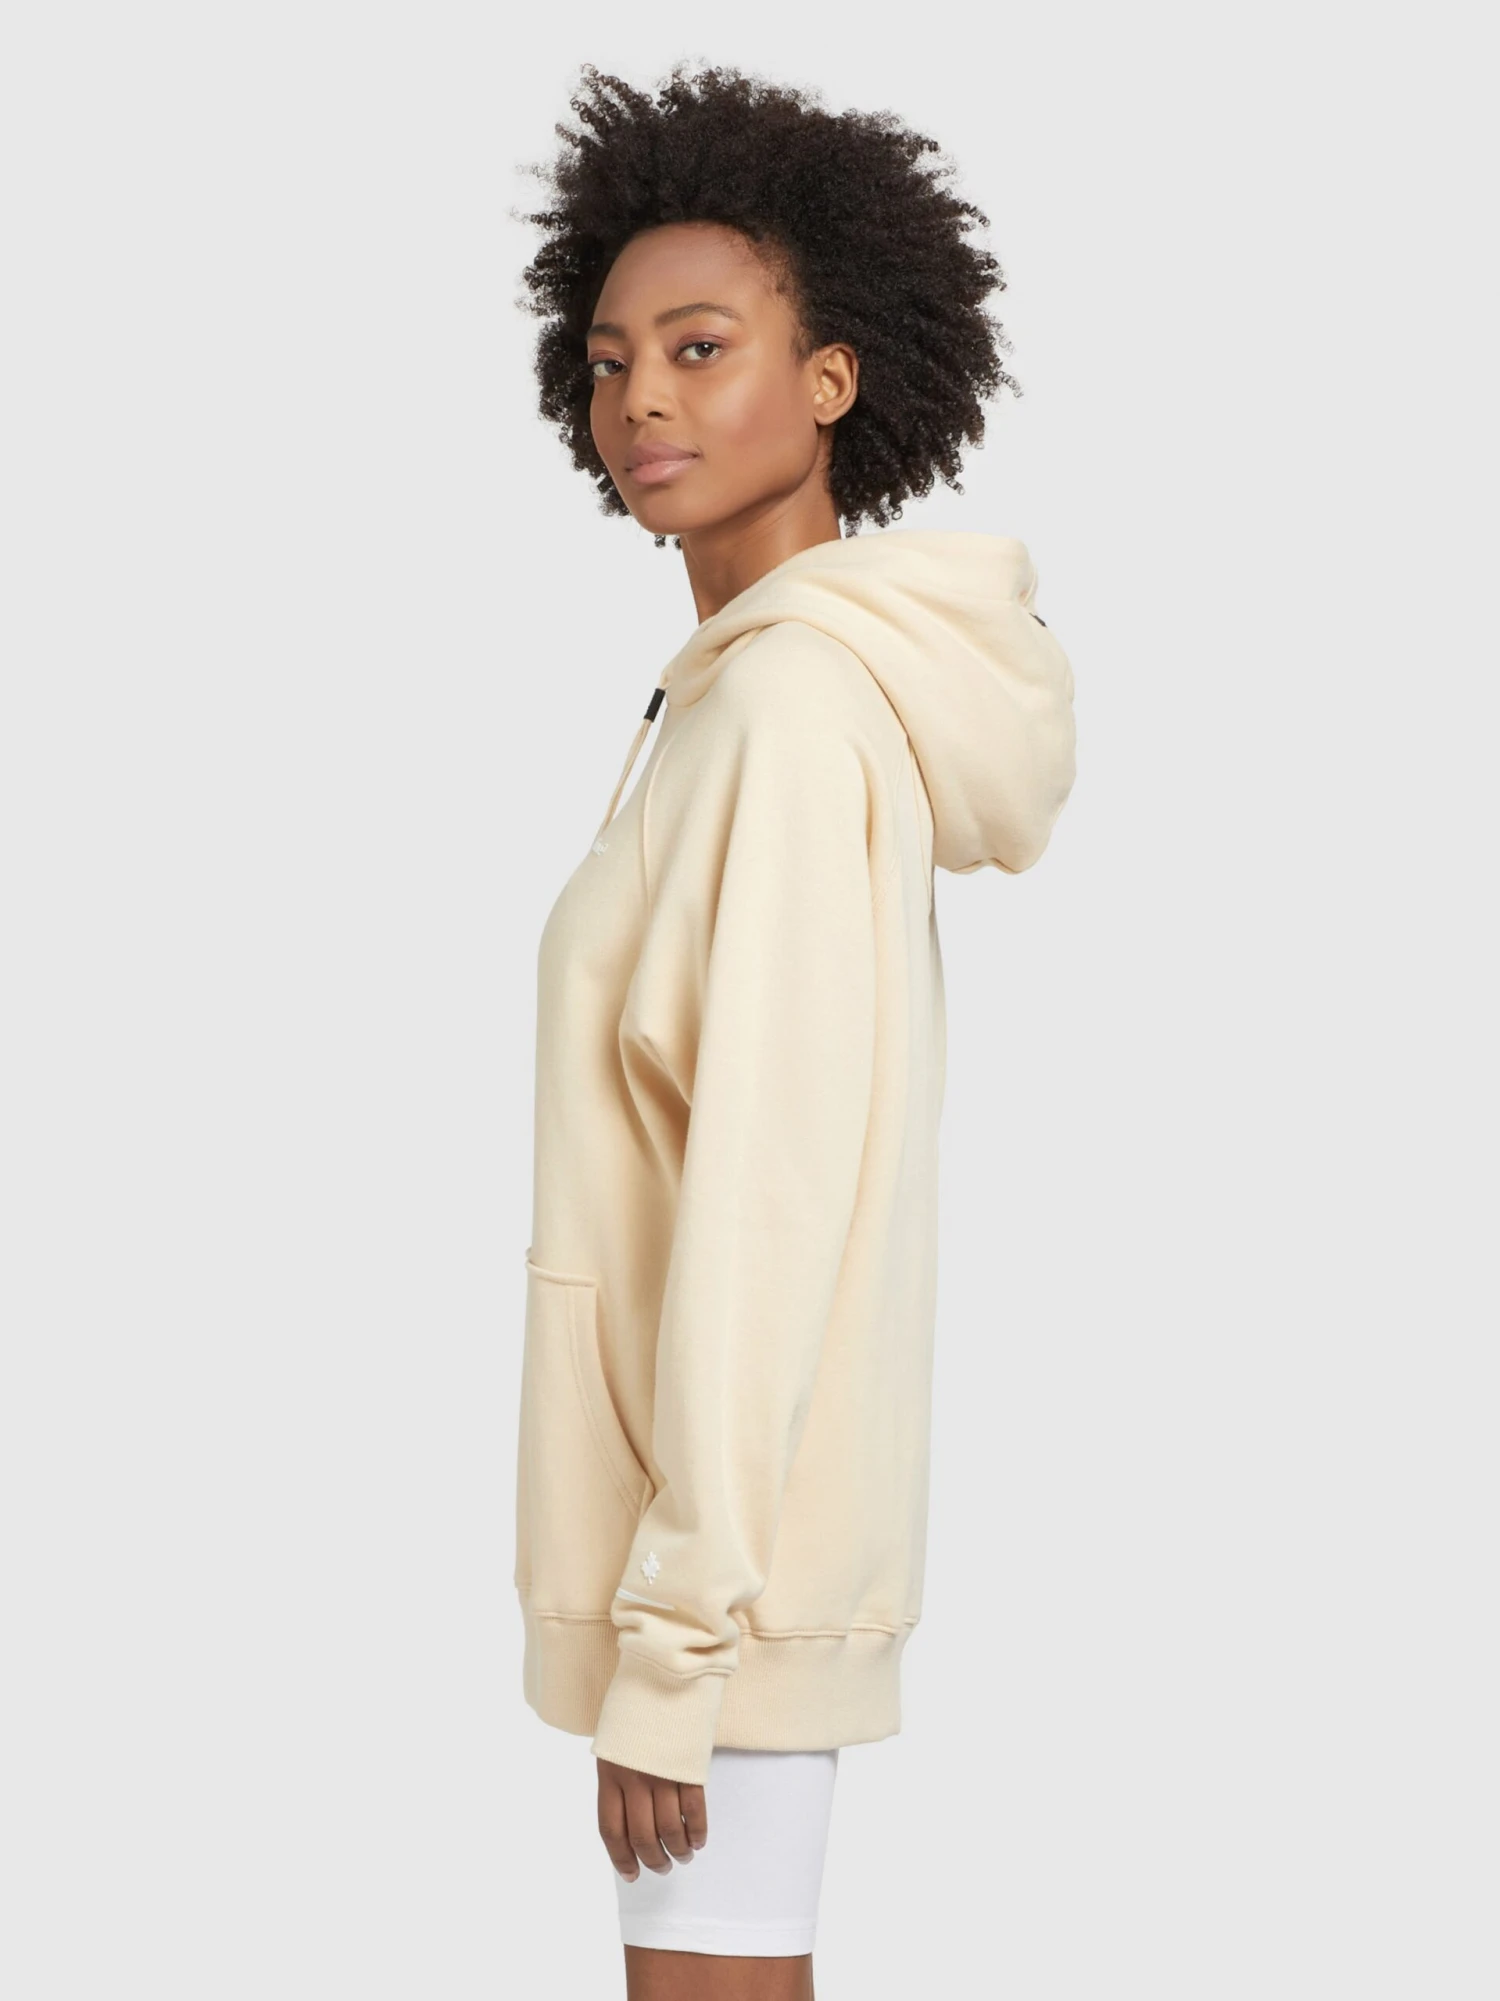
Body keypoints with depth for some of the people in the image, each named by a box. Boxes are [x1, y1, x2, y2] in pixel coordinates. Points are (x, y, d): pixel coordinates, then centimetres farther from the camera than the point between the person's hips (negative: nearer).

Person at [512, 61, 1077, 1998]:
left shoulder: (793, 697, -18)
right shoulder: (756, 691, 11)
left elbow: (771, 1180, -22)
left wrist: (669, 1638, -20)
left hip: (723, 1523, -10)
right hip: (733, 1503, 10)